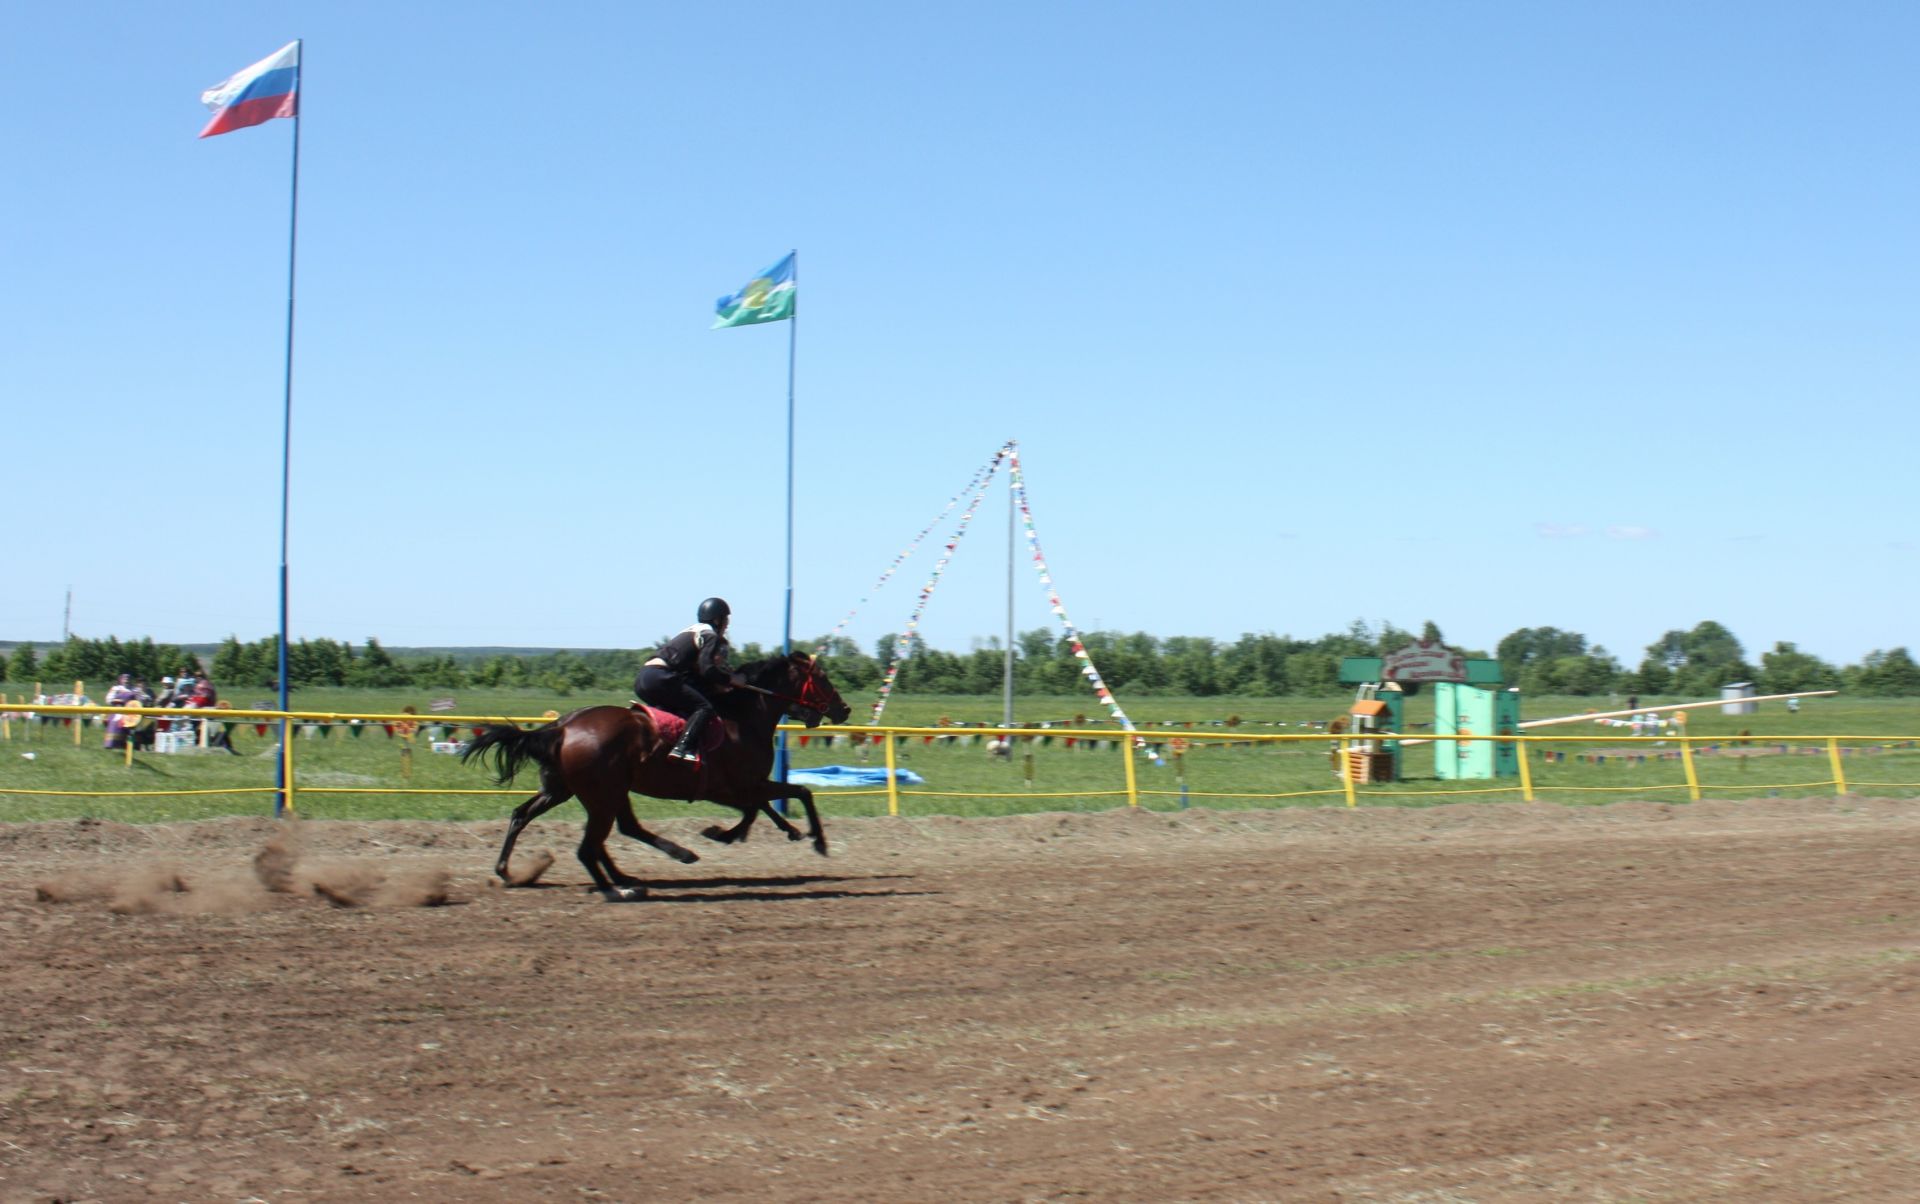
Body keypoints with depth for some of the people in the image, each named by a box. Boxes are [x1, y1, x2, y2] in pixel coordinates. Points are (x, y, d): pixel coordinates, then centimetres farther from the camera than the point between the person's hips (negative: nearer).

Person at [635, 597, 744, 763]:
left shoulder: (692, 630, 29)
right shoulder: (710, 636, 2)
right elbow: (707, 669, -12)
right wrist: (731, 679, 0)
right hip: (660, 679, -9)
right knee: (704, 708, -13)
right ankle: (683, 748, -32)